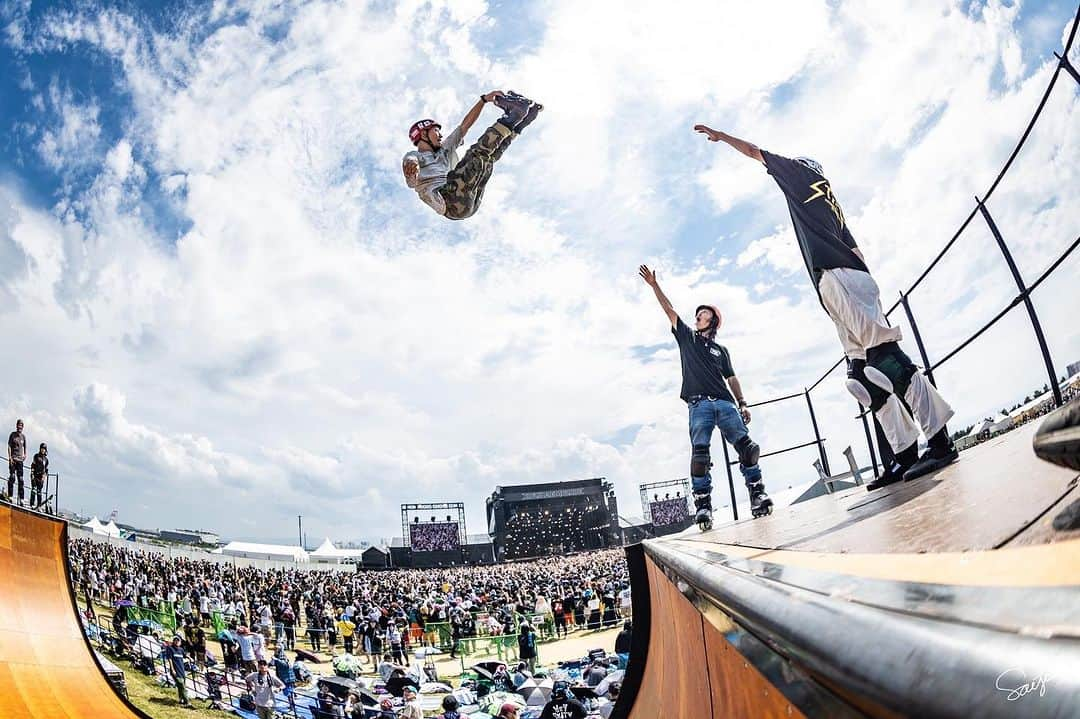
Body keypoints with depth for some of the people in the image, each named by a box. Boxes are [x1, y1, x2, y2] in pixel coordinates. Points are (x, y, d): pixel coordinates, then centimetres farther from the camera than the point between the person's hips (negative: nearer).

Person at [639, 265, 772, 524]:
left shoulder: (720, 350, 26)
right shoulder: (687, 337, 21)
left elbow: (732, 378, 22)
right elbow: (669, 310, 15)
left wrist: (742, 404, 10)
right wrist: (654, 285, 10)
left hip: (725, 403, 2)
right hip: (699, 404, -2)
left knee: (746, 445, -13)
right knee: (700, 453, -16)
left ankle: (757, 494, -6)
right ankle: (703, 505, -18)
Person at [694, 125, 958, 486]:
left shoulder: (798, 170, 17)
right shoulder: (829, 201, 35)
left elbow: (753, 151, 25)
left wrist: (719, 135, 39)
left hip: (836, 275, -9)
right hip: (854, 276, 9)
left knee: (885, 353, -17)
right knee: (863, 377, 2)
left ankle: (940, 441, -21)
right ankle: (906, 456, -2)